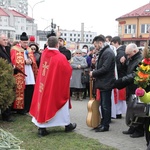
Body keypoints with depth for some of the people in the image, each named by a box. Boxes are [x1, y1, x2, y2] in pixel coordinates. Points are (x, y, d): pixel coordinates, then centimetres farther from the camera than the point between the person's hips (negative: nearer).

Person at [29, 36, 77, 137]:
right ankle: (67, 125, 27)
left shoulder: (44, 54, -4)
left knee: (43, 102, 10)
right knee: (60, 103, 12)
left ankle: (41, 127, 7)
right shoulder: (60, 57, -18)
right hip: (57, 86, -4)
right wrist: (67, 64, 10)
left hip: (43, 85, 4)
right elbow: (68, 70, -9)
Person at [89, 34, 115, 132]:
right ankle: (103, 123, 24)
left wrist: (93, 73, -12)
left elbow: (105, 68, -24)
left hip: (106, 83, -10)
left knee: (105, 105, -2)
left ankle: (105, 125, 6)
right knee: (103, 104, 15)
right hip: (103, 83, 10)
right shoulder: (103, 52, 14)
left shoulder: (108, 52, -17)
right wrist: (94, 73, 2)